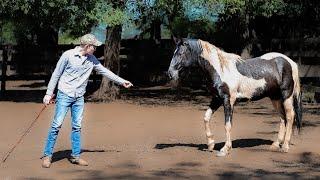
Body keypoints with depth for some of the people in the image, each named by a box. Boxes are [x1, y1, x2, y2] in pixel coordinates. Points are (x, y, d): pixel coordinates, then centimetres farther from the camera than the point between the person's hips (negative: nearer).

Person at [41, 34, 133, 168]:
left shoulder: (92, 60, 3)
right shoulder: (68, 55, -11)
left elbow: (105, 71, 12)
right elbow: (56, 74, -6)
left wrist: (122, 82, 11)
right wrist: (49, 93, -6)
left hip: (79, 97, 5)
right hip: (64, 95, -5)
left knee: (77, 126, 7)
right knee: (56, 125, -7)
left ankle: (75, 156, 16)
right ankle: (47, 155, 0)